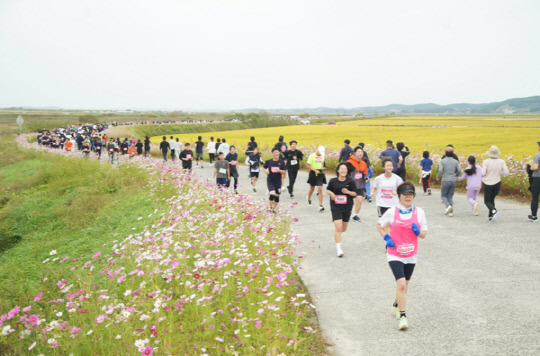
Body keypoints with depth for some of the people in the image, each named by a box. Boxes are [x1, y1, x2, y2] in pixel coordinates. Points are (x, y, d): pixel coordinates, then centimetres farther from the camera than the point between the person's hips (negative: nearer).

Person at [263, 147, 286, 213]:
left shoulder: (281, 162, -1)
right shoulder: (268, 161, -3)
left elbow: (284, 172, 0)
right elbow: (264, 168, 14)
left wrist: (279, 170, -20)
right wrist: (265, 171, -8)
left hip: (278, 181, 2)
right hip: (270, 181, -2)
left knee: (277, 196, 7)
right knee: (272, 194, -19)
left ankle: (274, 209, 27)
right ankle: (271, 207, 6)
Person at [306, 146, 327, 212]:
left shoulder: (322, 156, 8)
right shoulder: (312, 156, -8)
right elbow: (307, 165, -11)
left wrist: (322, 167, 3)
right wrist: (315, 170, -19)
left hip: (320, 174, 3)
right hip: (313, 174, -3)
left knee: (320, 190, -9)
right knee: (312, 188, 14)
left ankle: (320, 205, -11)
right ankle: (309, 199, 45)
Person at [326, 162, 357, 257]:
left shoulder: (350, 181, -4)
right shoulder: (333, 181, -3)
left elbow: (355, 193, 2)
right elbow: (327, 190, 11)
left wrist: (348, 192, -18)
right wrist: (331, 193, -10)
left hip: (347, 207, 2)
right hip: (336, 207, -2)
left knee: (344, 228, 14)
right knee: (338, 227, -14)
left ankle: (336, 235, 51)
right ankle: (338, 249, -6)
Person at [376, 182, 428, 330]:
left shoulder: (419, 212, 0)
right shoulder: (391, 212, -6)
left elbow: (424, 235, 4)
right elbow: (379, 225, 9)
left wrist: (417, 231, -18)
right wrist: (386, 237, -7)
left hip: (411, 255, 3)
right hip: (395, 255, -3)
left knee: (404, 284, 16)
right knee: (401, 284, -16)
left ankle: (397, 305, 43)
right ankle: (402, 316, -6)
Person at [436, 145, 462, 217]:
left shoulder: (443, 161, -7)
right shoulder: (455, 161, 4)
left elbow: (440, 170, -16)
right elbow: (459, 171, 0)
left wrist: (438, 177, 2)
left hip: (445, 181, -4)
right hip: (453, 181, 4)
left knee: (443, 196, 10)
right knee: (450, 197, 12)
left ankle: (448, 206, -17)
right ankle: (451, 212, 5)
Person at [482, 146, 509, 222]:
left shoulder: (486, 162, -13)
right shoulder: (502, 162, -4)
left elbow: (483, 173, -18)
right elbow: (506, 172, -8)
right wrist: (499, 173, 10)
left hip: (488, 184, -3)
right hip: (497, 183, 3)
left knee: (487, 201, 7)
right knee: (492, 200, 21)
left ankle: (494, 211, -21)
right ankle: (490, 216, 19)